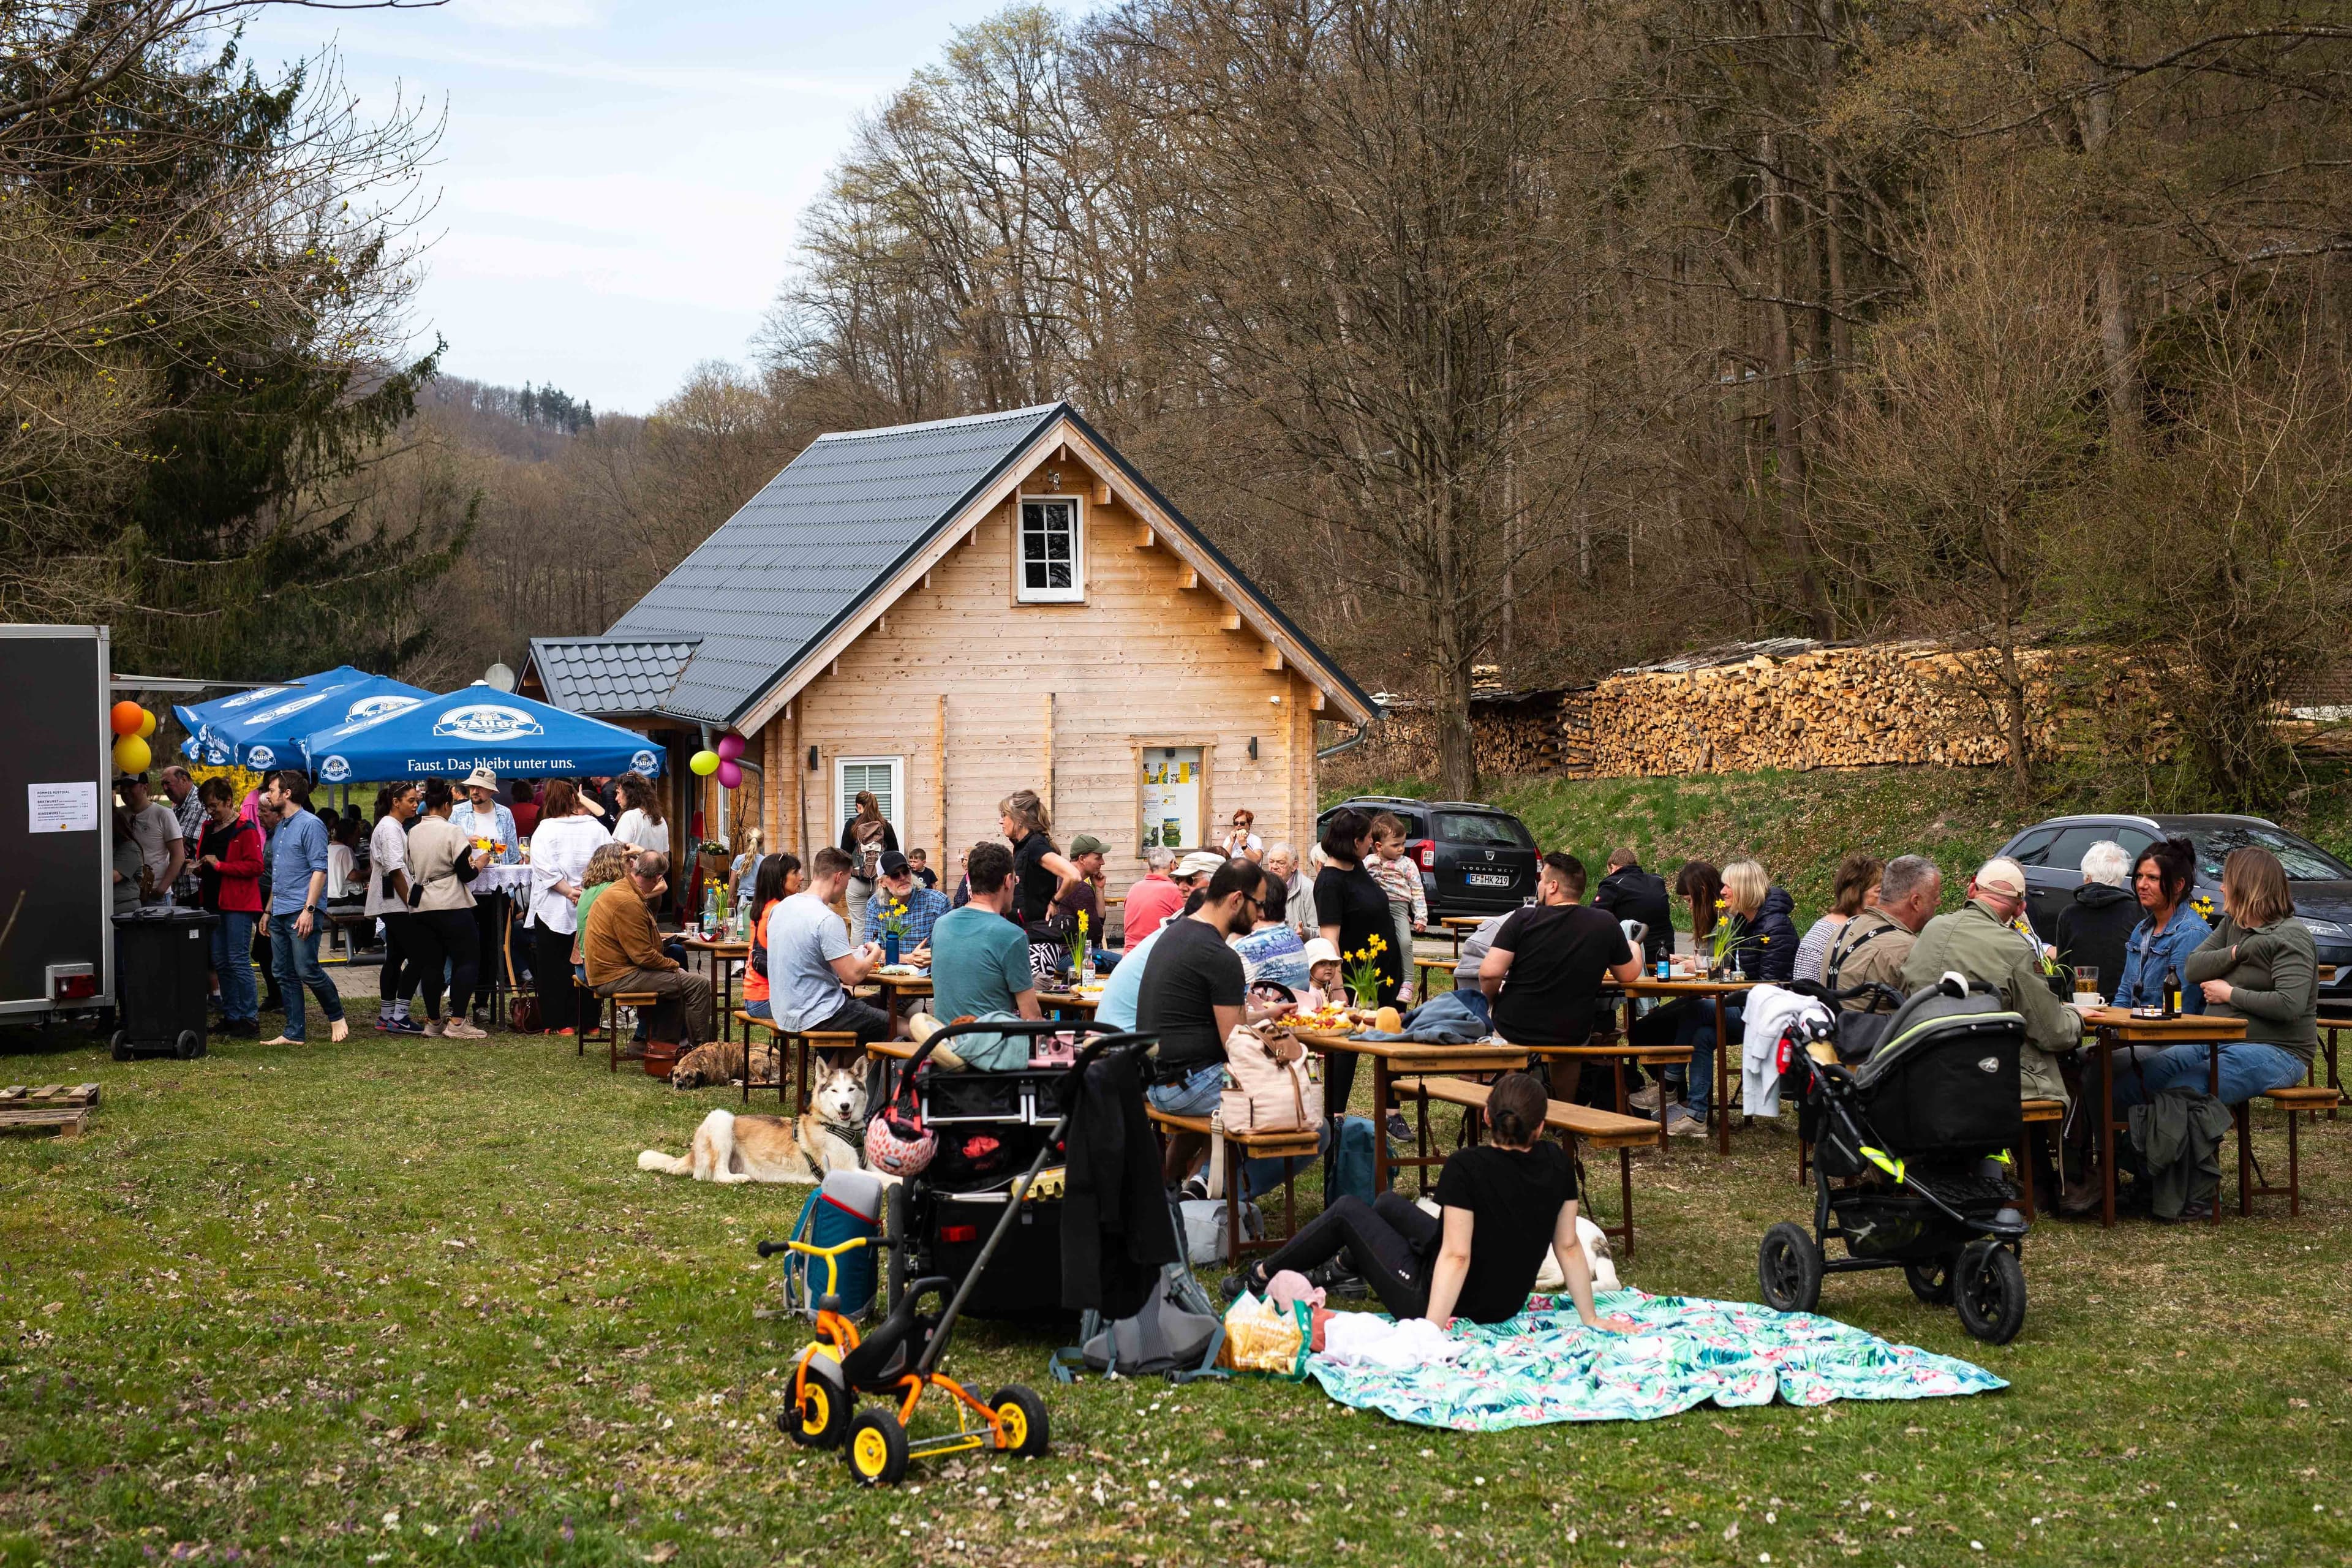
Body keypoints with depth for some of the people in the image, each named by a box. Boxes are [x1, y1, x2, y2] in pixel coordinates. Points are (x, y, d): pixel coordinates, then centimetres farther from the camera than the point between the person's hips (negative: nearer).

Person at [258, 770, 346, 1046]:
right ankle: (294, 1033, 8)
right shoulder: (281, 828, 20)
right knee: (285, 974, 6)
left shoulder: (310, 824, -9)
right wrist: (269, 911, 23)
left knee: (307, 971, -10)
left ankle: (337, 1017, 9)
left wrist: (309, 909, -22)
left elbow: (319, 869, -15)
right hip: (280, 915, 9)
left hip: (302, 912, -9)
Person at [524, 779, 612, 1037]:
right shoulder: (596, 829, 3)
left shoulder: (545, 831, -6)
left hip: (553, 910, -3)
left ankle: (557, 1023, 4)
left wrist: (568, 892, -16)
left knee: (552, 967, 4)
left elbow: (546, 869, -18)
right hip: (592, 909, 3)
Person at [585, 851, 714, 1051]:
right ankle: (700, 1048, 0)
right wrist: (675, 966, -9)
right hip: (617, 978, -11)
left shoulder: (620, 889, 10)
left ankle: (666, 1041, 29)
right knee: (698, 984, -12)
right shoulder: (628, 903, -23)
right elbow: (644, 956, -21)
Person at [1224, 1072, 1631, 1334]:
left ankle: (1261, 1277, 33)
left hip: (1435, 1303, -7)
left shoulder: (1466, 1167, -27)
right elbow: (1569, 1246, -5)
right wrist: (1591, 1320, 3)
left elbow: (1456, 1256, -30)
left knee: (1349, 1210, 14)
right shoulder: (1557, 1164, -10)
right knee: (1388, 1203, 27)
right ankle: (1345, 1268, 57)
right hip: (1506, 1306, 7)